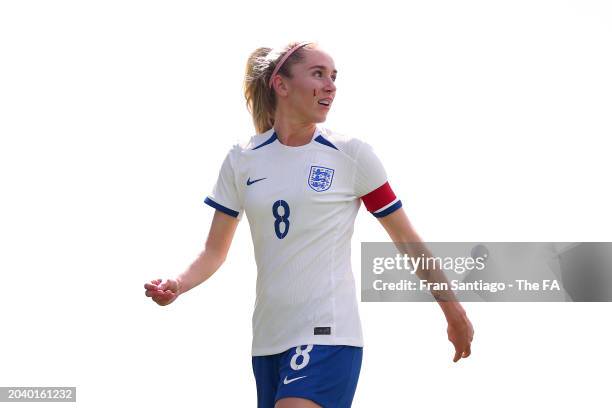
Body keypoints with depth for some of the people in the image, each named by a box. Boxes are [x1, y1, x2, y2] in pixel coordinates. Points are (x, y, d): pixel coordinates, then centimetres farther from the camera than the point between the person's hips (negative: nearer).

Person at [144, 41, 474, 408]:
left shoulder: (351, 154, -1)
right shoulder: (241, 160, 7)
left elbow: (407, 240, 5)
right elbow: (215, 250, 11)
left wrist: (455, 314, 7)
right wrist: (177, 286, -9)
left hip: (328, 336, -4)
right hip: (268, 337, 4)